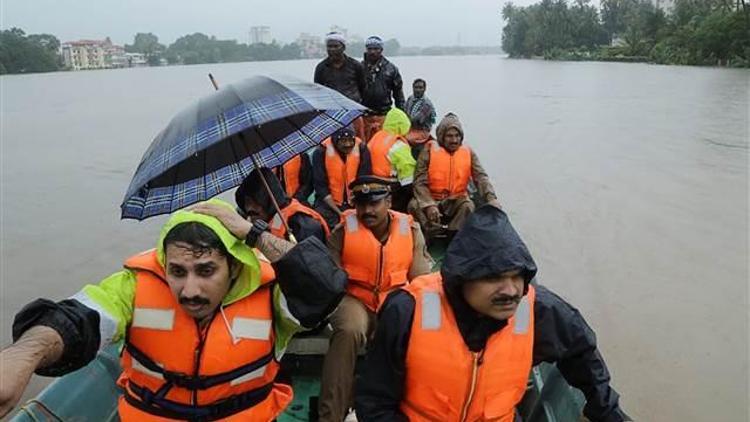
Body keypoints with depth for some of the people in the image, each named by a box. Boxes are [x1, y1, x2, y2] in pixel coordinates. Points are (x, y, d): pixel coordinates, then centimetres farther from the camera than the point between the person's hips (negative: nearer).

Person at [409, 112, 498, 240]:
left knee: (468, 206, -30)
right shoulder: (429, 151, -7)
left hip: (456, 201, 1)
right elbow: (420, 183, -12)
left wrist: (491, 198, -30)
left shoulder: (468, 153, 0)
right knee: (414, 206, -29)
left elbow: (481, 178, -10)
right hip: (431, 199, -1)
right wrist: (429, 205, -29)